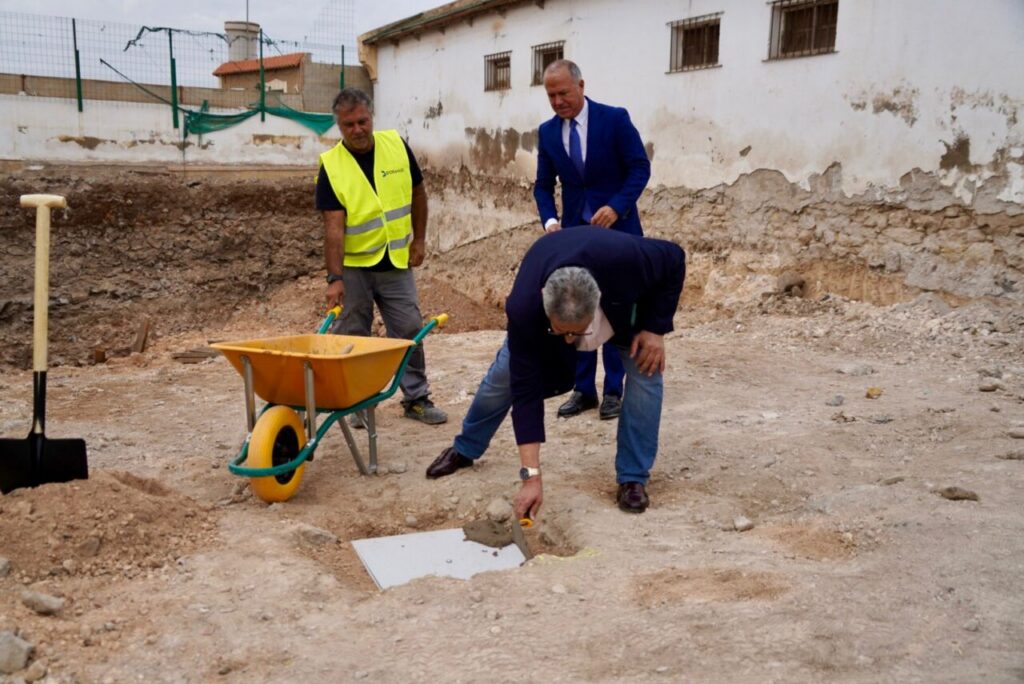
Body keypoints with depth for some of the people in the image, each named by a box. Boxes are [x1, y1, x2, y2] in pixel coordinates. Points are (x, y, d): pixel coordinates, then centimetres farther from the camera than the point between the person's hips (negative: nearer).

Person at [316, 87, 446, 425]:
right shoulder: (331, 166, -13)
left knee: (409, 331, 5)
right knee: (351, 336, 5)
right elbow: (333, 227, -18)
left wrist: (419, 238, 8)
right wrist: (334, 278, -22)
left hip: (396, 262, 2)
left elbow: (417, 192, 9)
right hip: (353, 265, -2)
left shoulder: (397, 145, -5)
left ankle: (417, 397, 17)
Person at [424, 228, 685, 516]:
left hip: (622, 301, 0)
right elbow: (526, 389, -37)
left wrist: (654, 328, -29)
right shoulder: (524, 309, -43)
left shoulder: (627, 259, -47)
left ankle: (633, 478, -4)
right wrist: (531, 476, -37)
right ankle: (465, 448, 28)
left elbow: (674, 259, -23)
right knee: (506, 374, 1)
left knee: (645, 372, -19)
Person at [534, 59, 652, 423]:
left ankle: (613, 390, 10)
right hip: (574, 232, 4)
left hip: (616, 228, -4)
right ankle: (584, 389, 11)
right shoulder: (547, 131, 4)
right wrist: (550, 219, -11)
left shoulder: (615, 118, -8)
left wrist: (616, 206, -21)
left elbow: (640, 167, -8)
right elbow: (543, 185, 7)